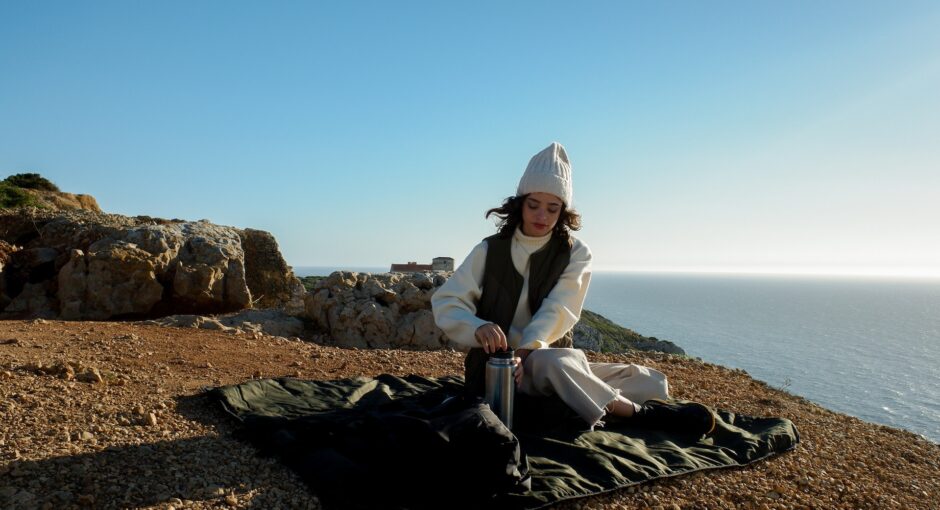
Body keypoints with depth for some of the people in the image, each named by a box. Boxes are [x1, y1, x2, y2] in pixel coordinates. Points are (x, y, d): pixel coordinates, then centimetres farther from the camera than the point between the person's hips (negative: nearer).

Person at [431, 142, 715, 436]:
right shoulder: (489, 251, -2)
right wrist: (479, 328, -30)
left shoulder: (575, 254, 1)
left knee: (651, 382, -10)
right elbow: (446, 304, -9)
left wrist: (526, 349, -32)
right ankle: (641, 413, -18)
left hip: (550, 360, 2)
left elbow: (557, 311, -14)